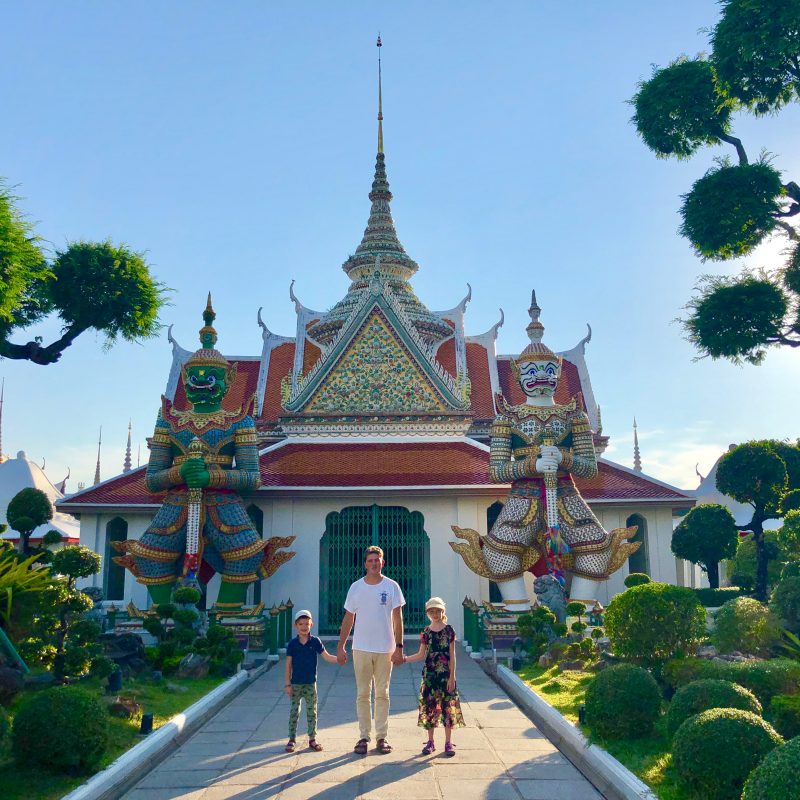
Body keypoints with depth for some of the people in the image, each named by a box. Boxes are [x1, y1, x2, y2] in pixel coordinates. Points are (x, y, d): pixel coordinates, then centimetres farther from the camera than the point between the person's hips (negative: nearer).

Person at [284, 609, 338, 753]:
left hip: (311, 683, 1)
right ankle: (292, 739, 16)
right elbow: (288, 665, -1)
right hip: (296, 684, -1)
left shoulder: (315, 641, -4)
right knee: (294, 711, 5)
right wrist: (288, 684, -3)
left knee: (312, 711, 8)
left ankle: (312, 739, 19)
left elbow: (327, 657, -5)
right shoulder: (292, 644, -4)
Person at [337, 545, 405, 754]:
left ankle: (382, 737, 16)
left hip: (385, 649, -1)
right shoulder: (356, 587, 2)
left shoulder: (392, 586, -2)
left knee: (382, 694, 7)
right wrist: (340, 646, 4)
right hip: (361, 648, 1)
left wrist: (399, 647, -6)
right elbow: (348, 618, 6)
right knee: (362, 694, 5)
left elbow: (397, 618, -1)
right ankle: (364, 737, 14)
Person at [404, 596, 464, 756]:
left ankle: (448, 742, 11)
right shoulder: (426, 632, 3)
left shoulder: (449, 630, -3)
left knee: (448, 707, 1)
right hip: (429, 675, 2)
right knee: (429, 707, 5)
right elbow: (421, 655, 10)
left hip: (446, 675, -2)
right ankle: (430, 742, 17)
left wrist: (452, 677, -7)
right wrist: (405, 659, -2)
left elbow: (452, 656, -3)